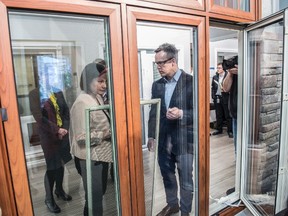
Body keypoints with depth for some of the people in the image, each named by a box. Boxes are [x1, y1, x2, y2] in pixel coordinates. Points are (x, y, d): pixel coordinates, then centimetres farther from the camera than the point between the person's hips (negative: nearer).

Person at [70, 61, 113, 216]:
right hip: (91, 158, -8)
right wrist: (106, 134, -23)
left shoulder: (98, 98, 6)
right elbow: (82, 137, -24)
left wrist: (111, 130, 1)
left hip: (101, 155, 8)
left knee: (99, 194, 23)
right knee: (94, 197, 8)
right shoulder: (83, 102, -20)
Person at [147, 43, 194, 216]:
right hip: (163, 140, 5)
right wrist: (151, 136, 8)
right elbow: (153, 112, 11)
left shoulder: (191, 82, -11)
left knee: (185, 180, 10)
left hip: (183, 139, -5)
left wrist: (181, 114, -26)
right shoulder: (157, 85, 7)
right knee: (167, 176, 21)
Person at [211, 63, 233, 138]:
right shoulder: (215, 77, 10)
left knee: (228, 115, 2)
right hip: (217, 98, 5)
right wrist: (213, 97, 6)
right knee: (219, 115, 13)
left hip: (225, 98, -5)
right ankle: (219, 129, 24)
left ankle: (230, 131, 11)